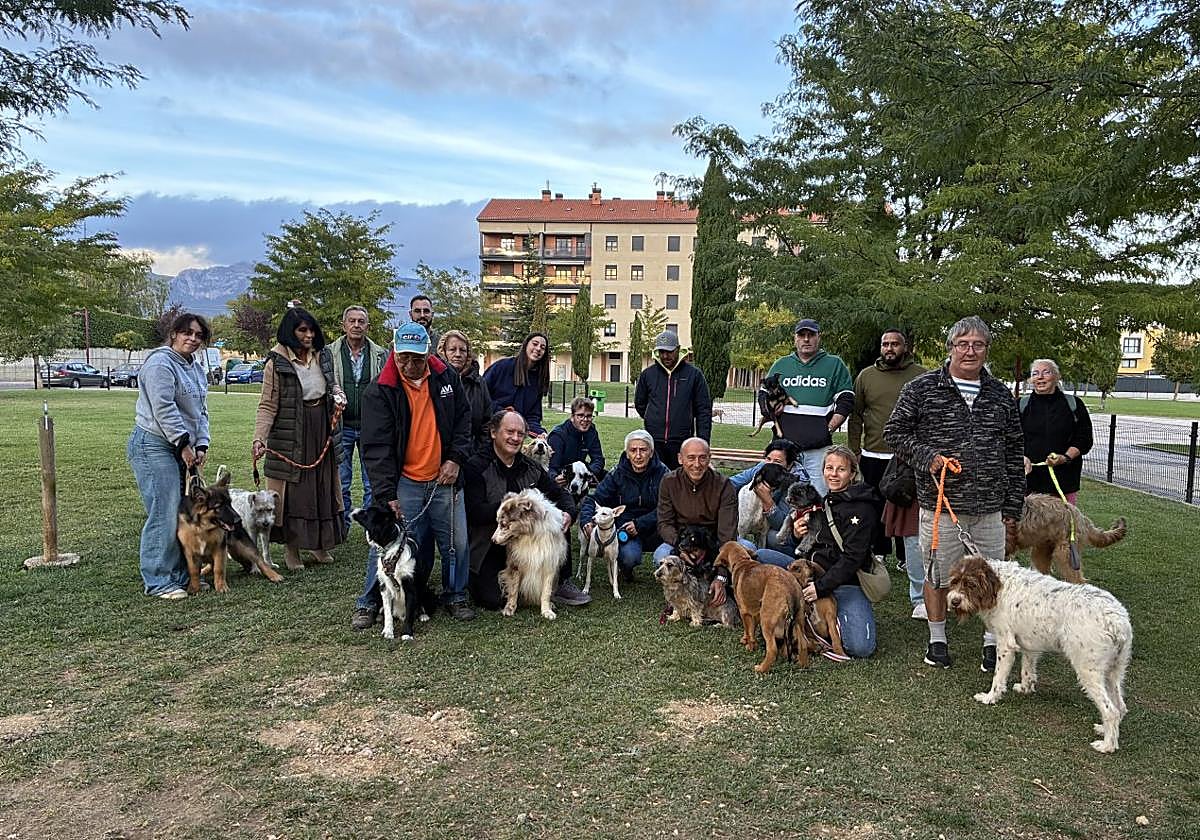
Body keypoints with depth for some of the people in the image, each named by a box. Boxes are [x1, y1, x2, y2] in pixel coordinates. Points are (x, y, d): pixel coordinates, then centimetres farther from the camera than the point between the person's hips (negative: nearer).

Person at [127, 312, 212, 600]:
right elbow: (164, 409, -19)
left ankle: (179, 575, 18)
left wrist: (201, 445, 5)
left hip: (179, 449, 9)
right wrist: (184, 443, -17)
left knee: (180, 513, 10)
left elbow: (201, 410, 16)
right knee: (164, 515, -10)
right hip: (153, 446, -9)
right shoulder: (161, 363, -12)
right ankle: (158, 581, -2)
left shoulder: (195, 367, 17)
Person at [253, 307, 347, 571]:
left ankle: (319, 544, 26)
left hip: (322, 431, 5)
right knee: (293, 489, 1)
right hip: (291, 433, -5)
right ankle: (291, 548, 16)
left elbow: (333, 383, 22)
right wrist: (259, 438, -23)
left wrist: (338, 395, -2)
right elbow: (268, 406, -12)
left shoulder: (323, 355, 5)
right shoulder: (277, 363, -10)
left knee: (322, 487, 12)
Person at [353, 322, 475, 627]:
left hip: (444, 479, 3)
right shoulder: (379, 391, -9)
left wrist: (456, 458, -1)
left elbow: (463, 419, 12)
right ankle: (368, 604, 15)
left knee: (457, 544, 7)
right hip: (403, 483, -3)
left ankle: (455, 596, 28)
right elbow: (376, 446, -11)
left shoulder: (446, 377, 1)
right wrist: (387, 494, -17)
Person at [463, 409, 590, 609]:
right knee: (493, 600, -21)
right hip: (488, 547, -5)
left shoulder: (530, 468, 6)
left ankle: (562, 584, -4)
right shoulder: (476, 467, -13)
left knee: (559, 520, -14)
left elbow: (560, 494, 8)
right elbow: (475, 513, -23)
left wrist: (569, 513, -16)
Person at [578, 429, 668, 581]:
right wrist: (586, 521, -24)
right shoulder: (617, 474, -2)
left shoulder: (662, 473, -5)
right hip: (626, 530, 0)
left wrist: (639, 524, -24)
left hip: (654, 531, 0)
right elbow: (594, 499, -4)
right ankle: (626, 568, 8)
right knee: (630, 557, -30)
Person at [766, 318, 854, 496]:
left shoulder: (835, 365, 9)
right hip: (785, 444, 2)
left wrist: (829, 429, -5)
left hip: (819, 448, -2)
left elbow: (846, 401, 5)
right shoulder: (780, 365, 16)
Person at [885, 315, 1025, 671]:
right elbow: (894, 431, 1)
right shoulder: (922, 389, -2)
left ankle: (992, 642, 28)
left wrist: (1013, 504, 10)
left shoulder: (1001, 395, 9)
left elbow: (1014, 452, 13)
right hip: (940, 504, -3)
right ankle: (937, 639, 27)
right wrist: (926, 456, -14)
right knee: (938, 574, 9)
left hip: (989, 508, 3)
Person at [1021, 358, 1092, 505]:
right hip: (1029, 476, 0)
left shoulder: (1073, 405, 9)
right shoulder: (1022, 405, 9)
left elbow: (1085, 439, 8)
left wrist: (1066, 457, -9)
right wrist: (1021, 457, -11)